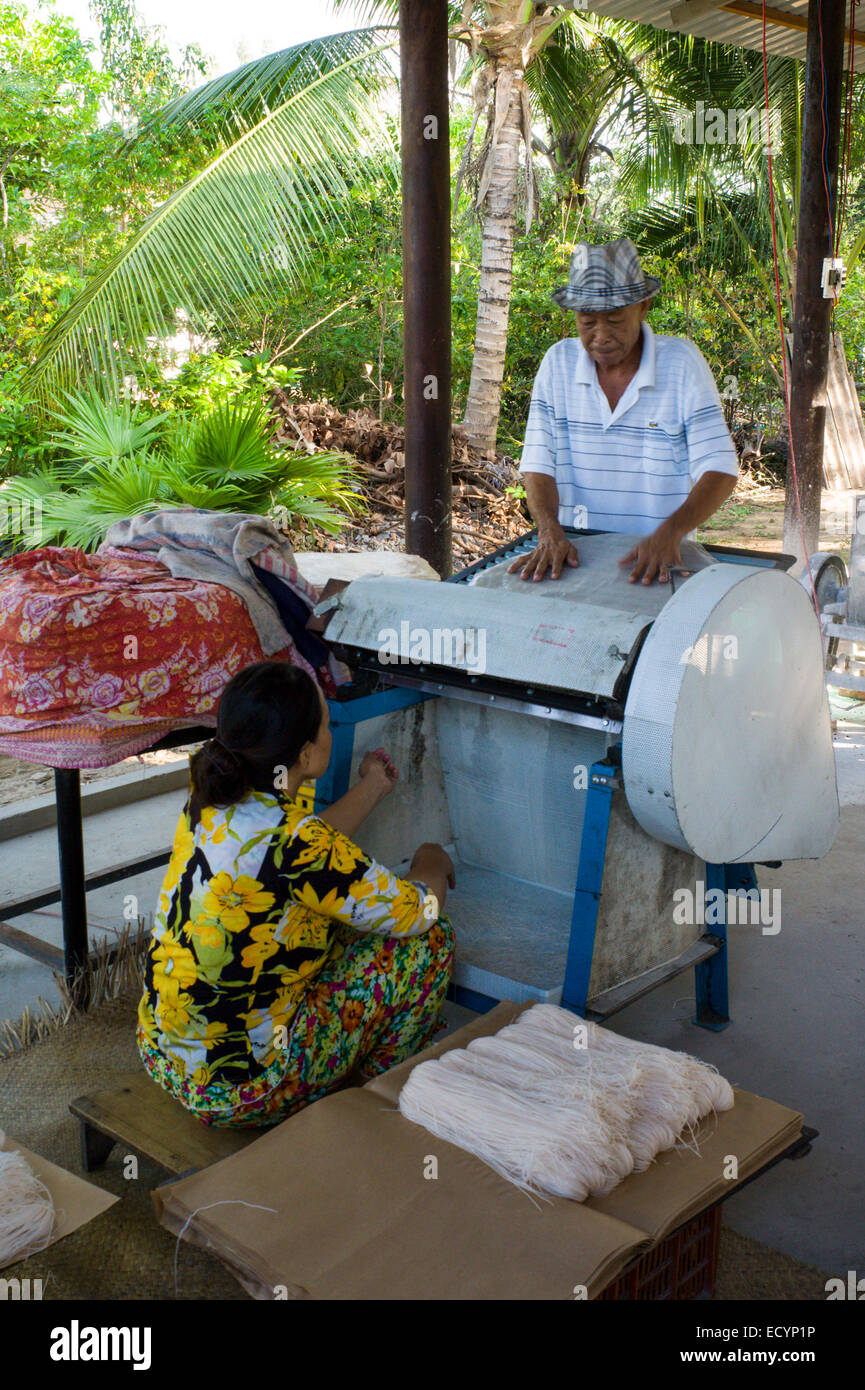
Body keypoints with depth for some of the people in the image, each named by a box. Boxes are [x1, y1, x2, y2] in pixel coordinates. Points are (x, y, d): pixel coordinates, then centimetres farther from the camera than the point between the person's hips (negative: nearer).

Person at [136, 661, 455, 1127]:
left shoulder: (209, 802, -4)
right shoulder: (295, 840, -28)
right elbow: (417, 912, -14)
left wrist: (372, 787, 30)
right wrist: (432, 864, 9)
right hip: (237, 1092, -8)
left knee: (328, 917, 23)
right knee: (427, 940, -1)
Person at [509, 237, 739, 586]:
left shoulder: (683, 363, -2)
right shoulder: (558, 363, 4)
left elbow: (719, 470, -6)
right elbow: (538, 464, 0)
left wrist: (670, 533, -24)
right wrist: (551, 534, -19)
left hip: (662, 557, -2)